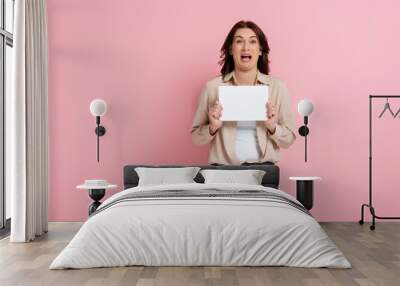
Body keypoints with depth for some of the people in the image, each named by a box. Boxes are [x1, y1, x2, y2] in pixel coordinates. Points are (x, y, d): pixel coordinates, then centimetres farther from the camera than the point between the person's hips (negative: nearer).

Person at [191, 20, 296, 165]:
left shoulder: (277, 86, 2)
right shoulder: (212, 87, 0)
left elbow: (289, 139, 7)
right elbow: (196, 138, 6)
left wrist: (272, 127, -10)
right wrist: (213, 127, -11)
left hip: (264, 168, 0)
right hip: (223, 168, 0)